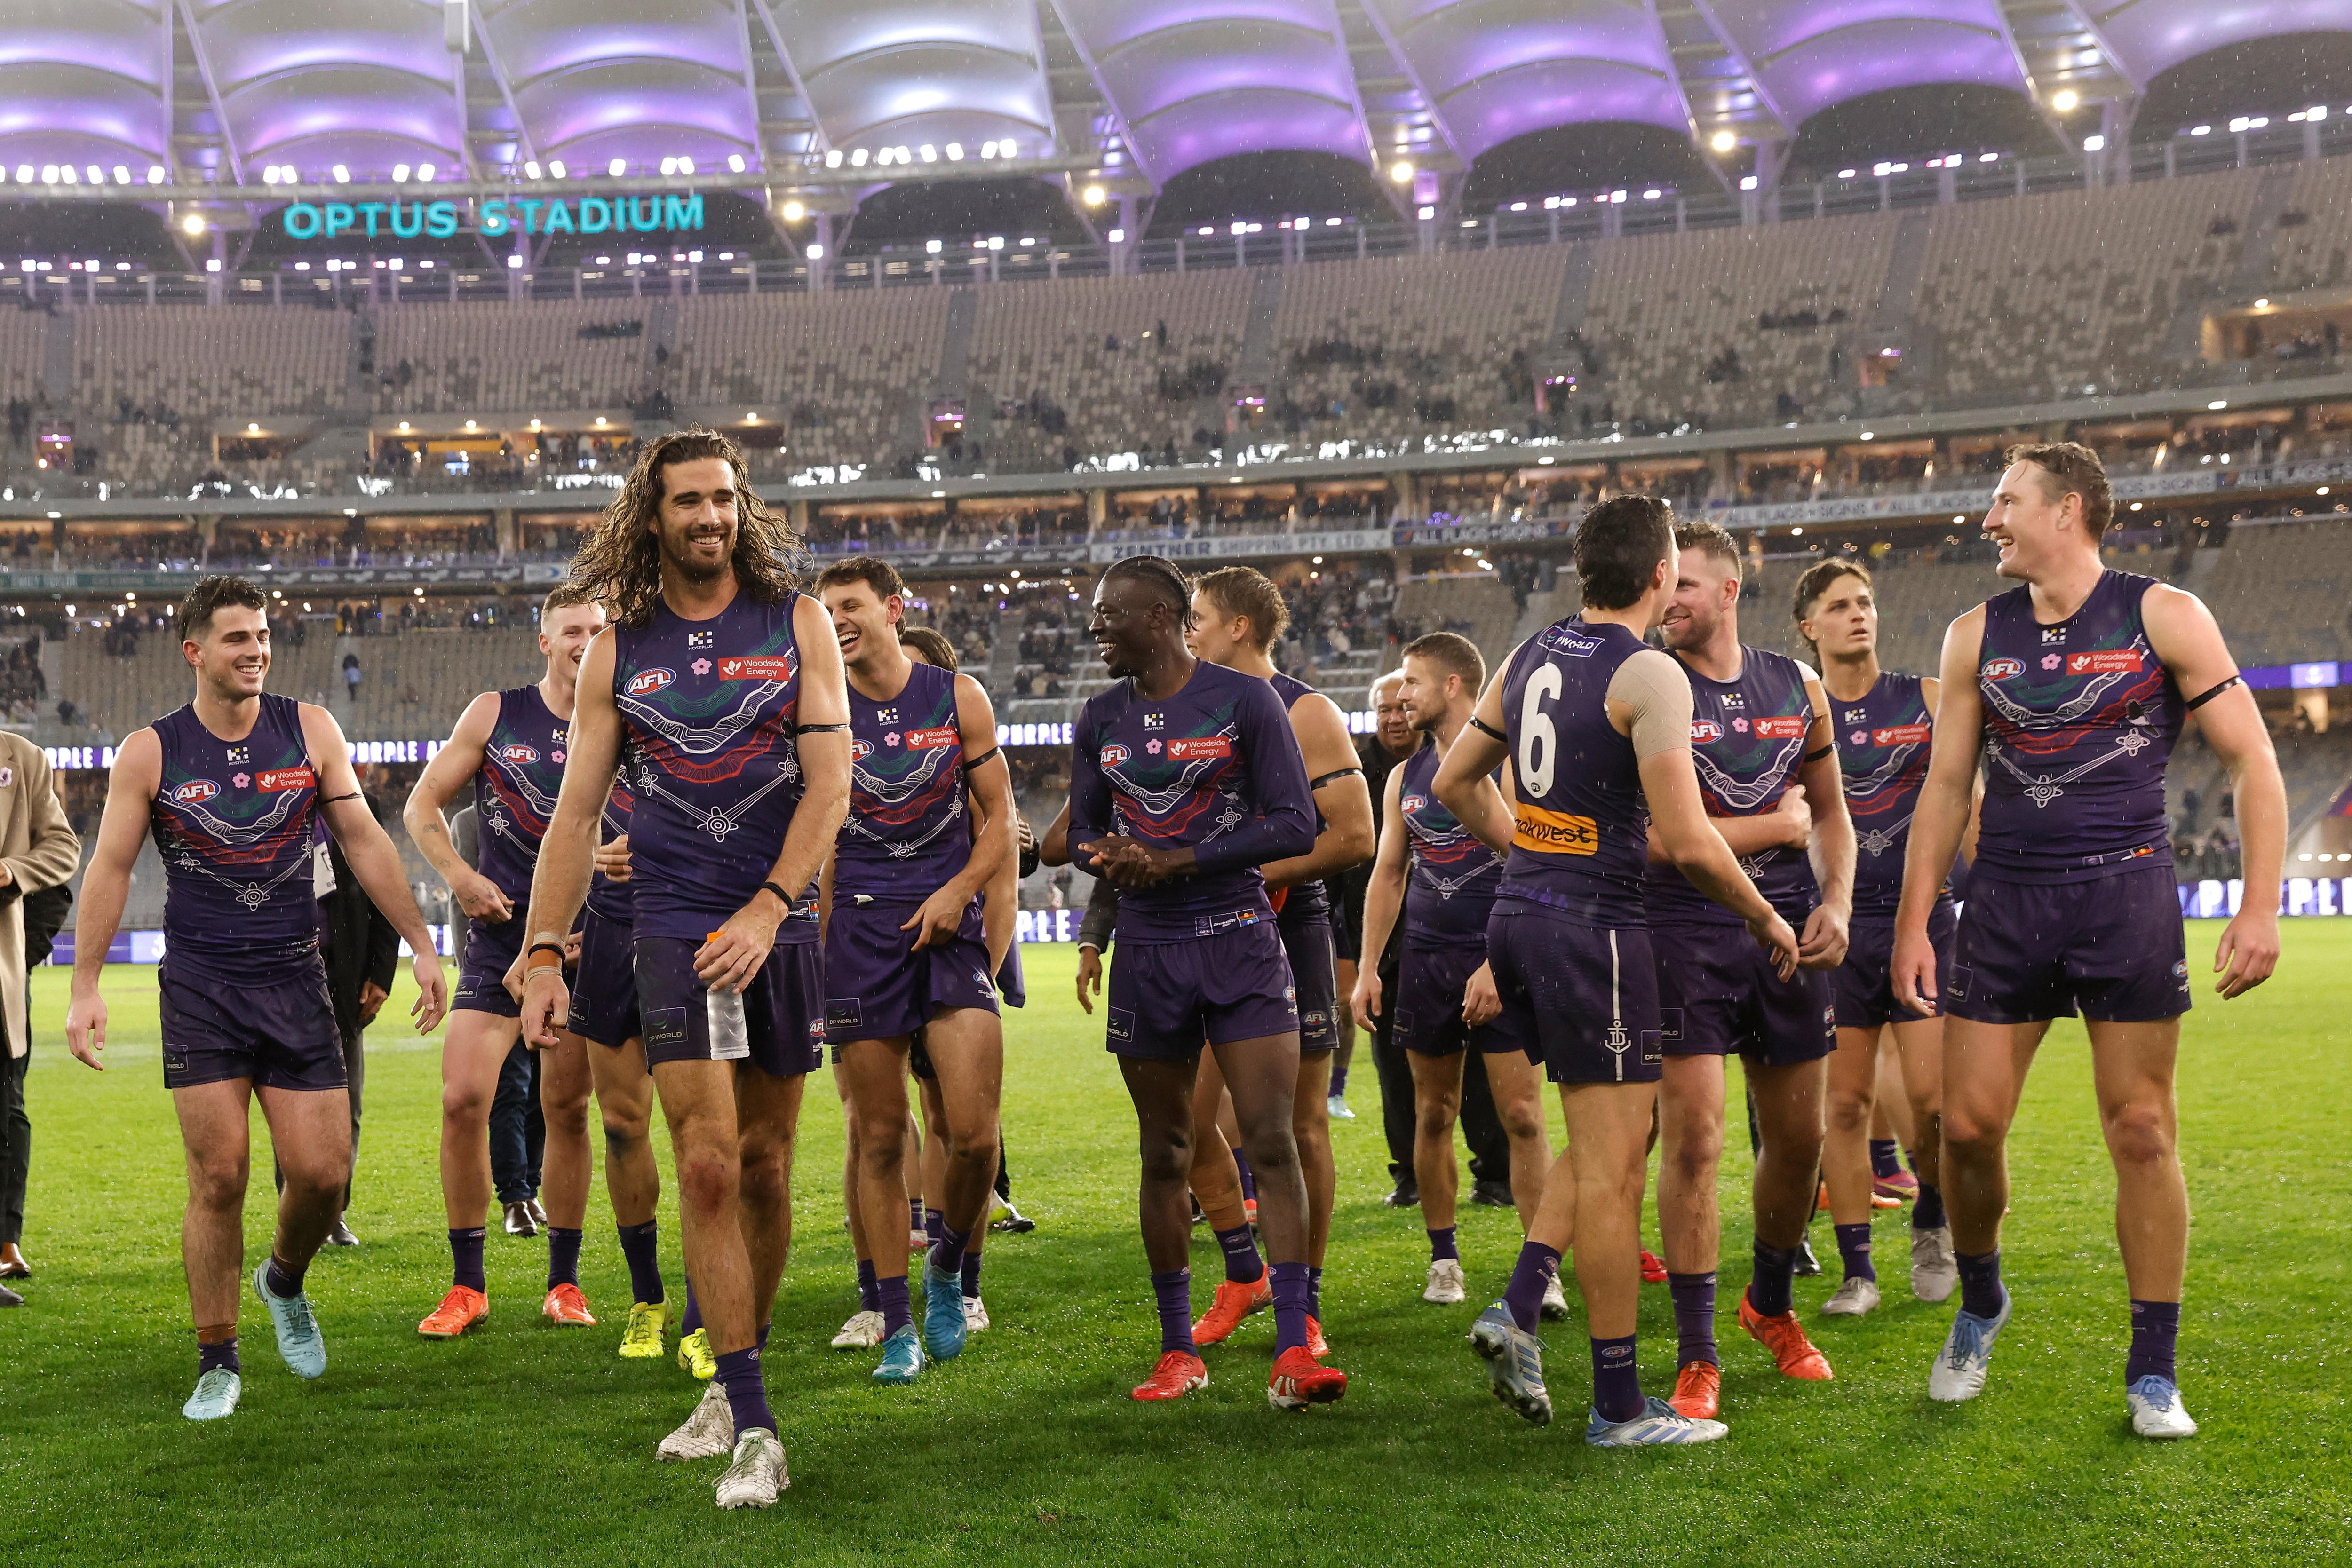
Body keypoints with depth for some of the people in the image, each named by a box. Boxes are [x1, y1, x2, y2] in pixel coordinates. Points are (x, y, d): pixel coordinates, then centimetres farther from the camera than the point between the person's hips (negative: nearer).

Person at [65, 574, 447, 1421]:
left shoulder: (310, 731, 3)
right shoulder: (149, 753, -1)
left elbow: (365, 841, 6)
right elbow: (110, 868, 1)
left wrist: (421, 945, 3)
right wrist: (85, 988, -6)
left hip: (295, 981, 2)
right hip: (200, 986, -2)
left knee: (323, 1171, -3)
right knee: (219, 1177, -5)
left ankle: (285, 1281, 30)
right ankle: (218, 1363, 9)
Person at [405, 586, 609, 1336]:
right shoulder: (495, 714, 3)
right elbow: (423, 805, 7)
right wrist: (460, 877, -8)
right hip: (500, 935, 0)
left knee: (568, 1110, 3)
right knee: (463, 1098, -10)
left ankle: (564, 1284, 15)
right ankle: (467, 1285, 2)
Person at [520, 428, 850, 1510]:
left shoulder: (797, 623, 3)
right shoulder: (619, 649, 5)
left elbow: (829, 781, -4)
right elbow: (576, 812, 6)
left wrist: (768, 910, -15)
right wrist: (543, 954, -1)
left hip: (783, 923, 1)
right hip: (675, 927, -1)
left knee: (764, 1164, 8)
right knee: (708, 1164, -10)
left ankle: (734, 1379, 25)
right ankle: (749, 1426, -7)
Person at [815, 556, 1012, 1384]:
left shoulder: (958, 697, 5)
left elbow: (1000, 818, 8)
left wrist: (958, 892, -6)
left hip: (948, 925, 0)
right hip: (860, 928, 0)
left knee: (975, 1134, -9)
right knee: (879, 1137, 2)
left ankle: (948, 1268, 20)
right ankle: (897, 1325, 13)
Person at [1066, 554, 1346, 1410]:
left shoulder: (1243, 700, -3)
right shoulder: (1101, 719, 11)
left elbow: (1295, 825, -7)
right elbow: (1083, 831, 18)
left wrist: (1179, 862, -14)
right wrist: (1106, 855, -7)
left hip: (1240, 941, -4)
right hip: (1148, 951, 4)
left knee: (1271, 1139, -11)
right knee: (1165, 1154, 7)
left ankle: (1292, 1352, -10)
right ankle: (1178, 1350, 17)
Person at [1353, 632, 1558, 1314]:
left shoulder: (1508, 764, -6)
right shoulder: (1406, 777, 12)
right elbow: (1388, 874, 16)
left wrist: (1496, 964, -18)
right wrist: (1368, 968, 8)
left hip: (1498, 958, -5)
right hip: (1426, 959, 5)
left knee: (1522, 1115, -7)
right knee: (1434, 1114, 8)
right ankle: (1444, 1260, 19)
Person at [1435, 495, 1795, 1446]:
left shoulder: (1530, 657, 10)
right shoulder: (1648, 675, -13)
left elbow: (1455, 783, 19)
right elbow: (1688, 842, -18)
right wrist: (1765, 917, -3)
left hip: (1519, 914, 8)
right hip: (1594, 927, -8)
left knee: (1611, 1141, 20)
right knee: (1611, 1161, -2)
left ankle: (1519, 1308, 9)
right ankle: (1620, 1405, 5)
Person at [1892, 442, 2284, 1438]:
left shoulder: (2163, 618, -2)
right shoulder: (1976, 637, 9)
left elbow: (2252, 764, -2)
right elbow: (1945, 788, 12)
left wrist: (2260, 908, -11)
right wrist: (1912, 923, 6)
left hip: (2127, 895, -3)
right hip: (2006, 901, 3)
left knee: (2142, 1134, -1)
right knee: (1968, 1125, -1)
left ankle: (2154, 1373, 10)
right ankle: (1980, 1305, 25)